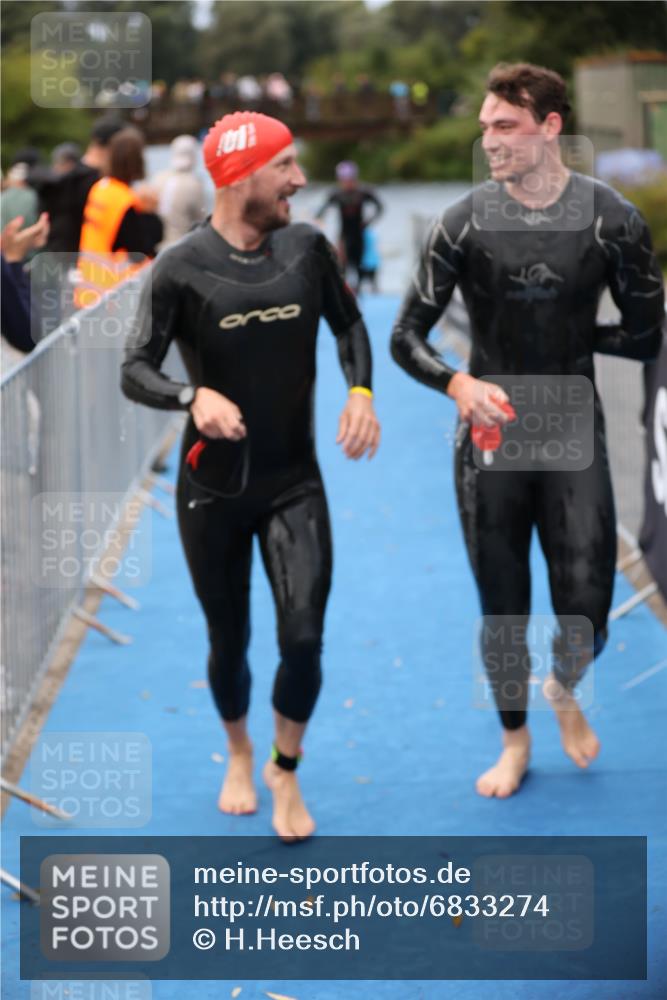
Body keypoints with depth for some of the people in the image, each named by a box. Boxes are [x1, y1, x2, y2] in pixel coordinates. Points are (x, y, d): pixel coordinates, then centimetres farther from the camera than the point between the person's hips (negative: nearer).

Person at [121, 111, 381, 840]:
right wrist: (194, 397, -35)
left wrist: (360, 391, -5)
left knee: (304, 639, -10)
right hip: (212, 491, -2)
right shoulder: (181, 270, -14)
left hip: (295, 485, 2)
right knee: (228, 642, 11)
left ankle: (285, 771, 17)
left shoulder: (306, 249, -3)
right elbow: (135, 371, -14)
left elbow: (347, 322, 14)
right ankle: (239, 754, 42)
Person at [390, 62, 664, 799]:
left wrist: (567, 337, -5)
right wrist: (460, 384, -23)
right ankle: (515, 739, 33)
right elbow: (406, 339, -6)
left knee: (585, 615, -2)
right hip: (489, 442, 0)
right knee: (502, 612, 9)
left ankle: (564, 689, 34)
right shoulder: (464, 223, -7)